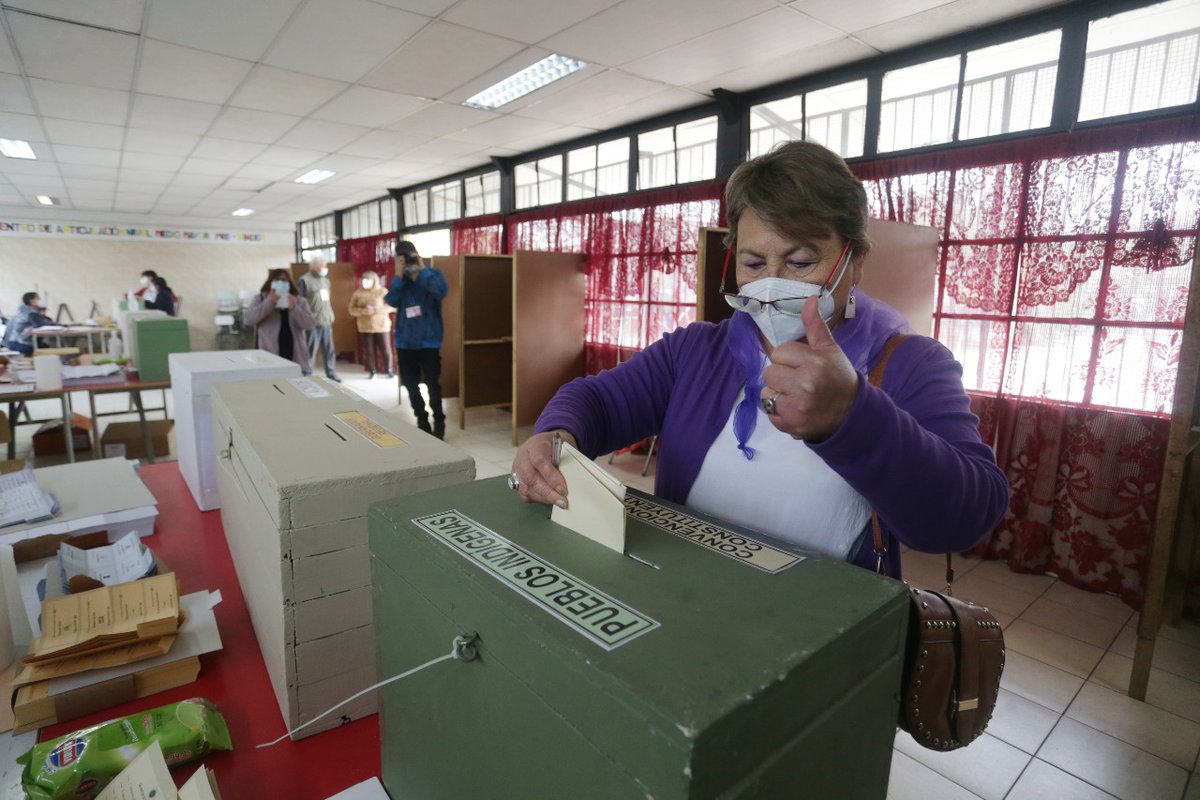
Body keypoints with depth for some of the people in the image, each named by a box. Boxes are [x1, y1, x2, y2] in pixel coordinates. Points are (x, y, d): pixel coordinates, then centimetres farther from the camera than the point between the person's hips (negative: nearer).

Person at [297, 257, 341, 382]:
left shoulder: (325, 280, 17)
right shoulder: (305, 280, -6)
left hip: (326, 322, 7)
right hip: (313, 323, -7)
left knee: (329, 350, 10)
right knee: (311, 351, -2)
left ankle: (331, 374, 19)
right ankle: (306, 375, 7)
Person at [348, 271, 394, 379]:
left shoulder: (383, 292, -3)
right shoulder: (358, 293, 6)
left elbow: (390, 306, -12)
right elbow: (352, 309, 4)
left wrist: (374, 310, -22)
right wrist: (362, 311, -17)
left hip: (381, 326, -2)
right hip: (365, 327, 3)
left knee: (385, 349, -1)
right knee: (369, 351, 4)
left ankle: (389, 370, 15)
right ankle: (372, 372, 14)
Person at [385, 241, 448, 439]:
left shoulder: (433, 273, -1)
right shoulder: (400, 279, 9)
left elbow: (441, 292, -21)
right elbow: (391, 301, -7)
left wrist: (422, 269, -17)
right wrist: (400, 275, -13)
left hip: (429, 341, -4)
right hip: (405, 342, 4)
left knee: (432, 383, -4)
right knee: (410, 384, 10)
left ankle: (439, 422, 13)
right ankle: (422, 420, 27)